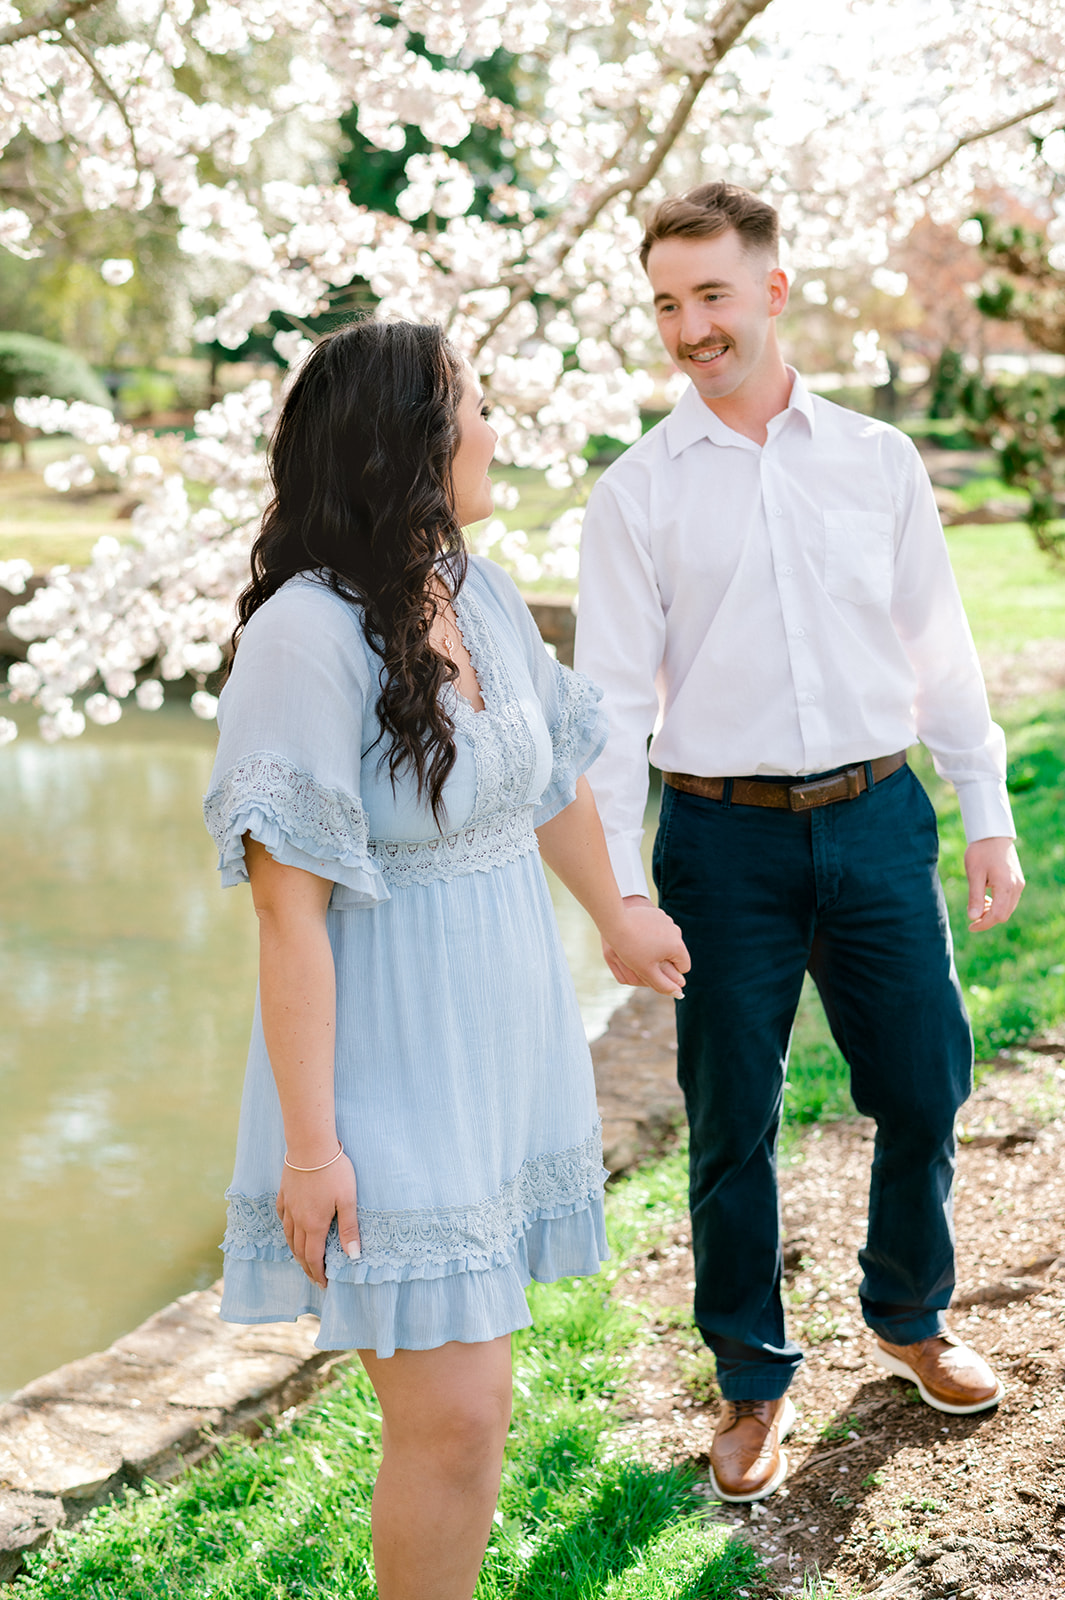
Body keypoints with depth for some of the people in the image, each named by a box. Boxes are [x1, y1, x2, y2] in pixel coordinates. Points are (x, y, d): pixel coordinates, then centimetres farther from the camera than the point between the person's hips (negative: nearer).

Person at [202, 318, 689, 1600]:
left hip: (508, 1045, 7)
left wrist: (614, 917, 35)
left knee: (456, 1383, 16)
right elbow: (289, 909, -20)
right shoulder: (308, 636, -20)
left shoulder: (483, 594, 3)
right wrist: (309, 1142, -18)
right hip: (390, 1055, -7)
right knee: (456, 1417, -5)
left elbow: (554, 774, 21)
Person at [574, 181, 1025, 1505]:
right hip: (724, 841, -2)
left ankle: (909, 1320, 39)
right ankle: (753, 1384, 27)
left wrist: (988, 816, 7)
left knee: (923, 1093, 11)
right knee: (733, 1129, 7)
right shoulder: (636, 492, 0)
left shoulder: (879, 461, 6)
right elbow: (613, 698, -2)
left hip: (878, 818, 2)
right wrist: (616, 882, -7)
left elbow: (940, 649, 10)